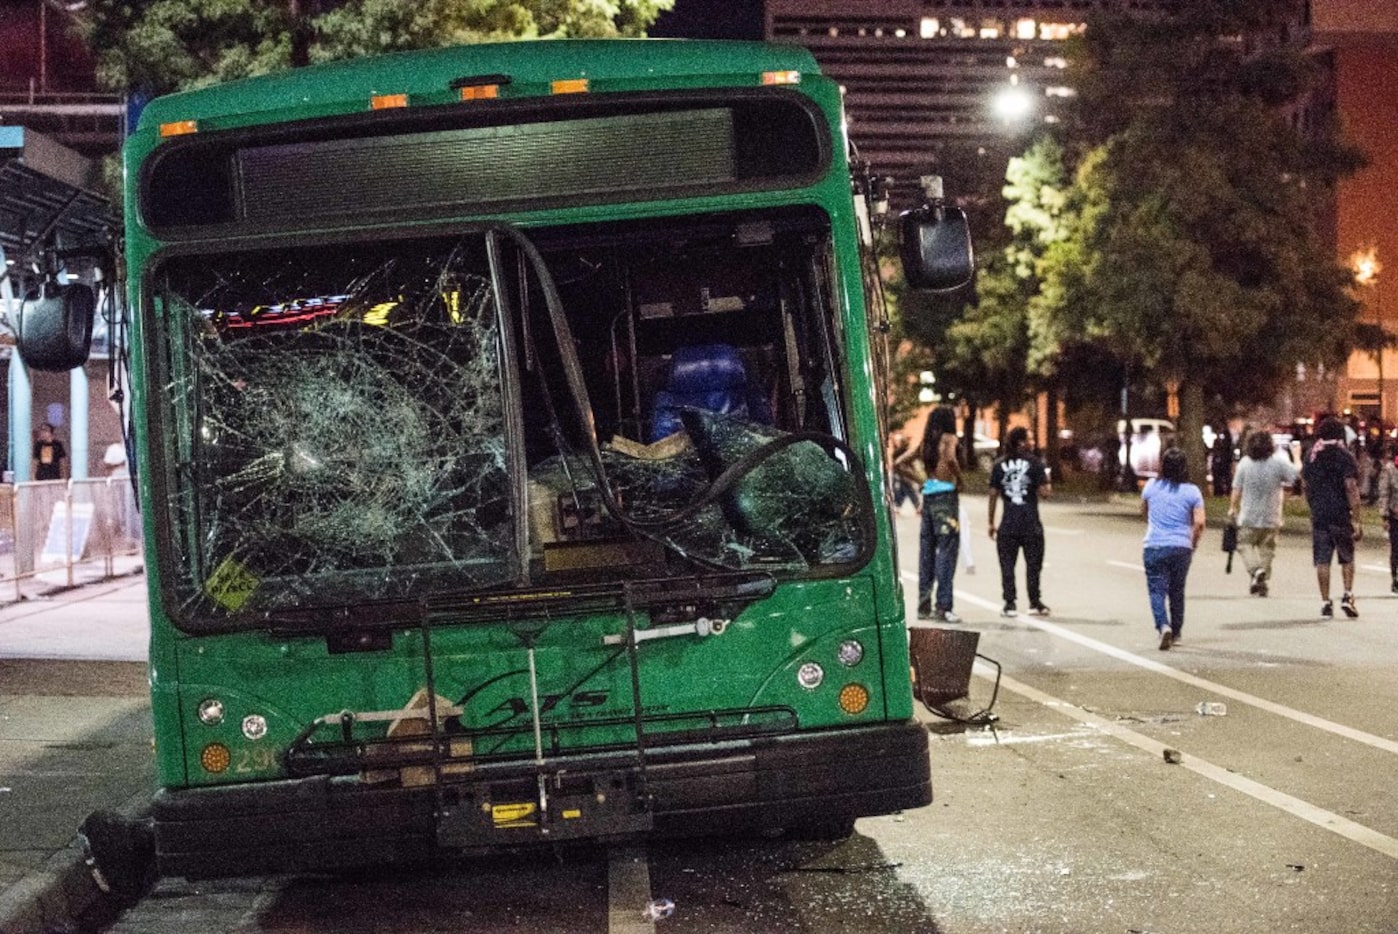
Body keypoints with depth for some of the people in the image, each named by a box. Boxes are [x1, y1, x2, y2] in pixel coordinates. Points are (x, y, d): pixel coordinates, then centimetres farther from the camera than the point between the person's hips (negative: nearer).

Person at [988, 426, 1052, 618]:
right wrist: (1048, 482, 11)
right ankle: (1035, 603, 14)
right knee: (1033, 564, 9)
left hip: (1008, 524, 2)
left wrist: (991, 523, 9)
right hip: (1030, 523, -2)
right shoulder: (1034, 463, -5)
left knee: (1007, 565, 6)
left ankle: (1009, 604, 3)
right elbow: (1045, 492, -12)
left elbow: (993, 495, 3)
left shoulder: (999, 466, 4)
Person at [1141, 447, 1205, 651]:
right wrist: (1193, 542, 7)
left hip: (1155, 546, -1)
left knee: (1157, 590, -2)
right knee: (1177, 591, 16)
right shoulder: (1192, 491, -3)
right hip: (1182, 547, 1)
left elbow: (1143, 511, 18)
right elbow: (1199, 523, -10)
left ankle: (1163, 626, -25)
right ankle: (1176, 633, 25)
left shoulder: (1151, 486, 0)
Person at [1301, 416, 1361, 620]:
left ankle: (1325, 603, 1)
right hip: (1341, 514, -3)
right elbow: (1351, 487, -13)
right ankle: (1348, 595, 0)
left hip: (1318, 515, 3)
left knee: (1322, 560, 3)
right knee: (1347, 558, 12)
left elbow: (1305, 485, 16)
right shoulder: (1345, 456, -7)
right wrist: (1355, 516, -14)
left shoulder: (1311, 456, 9)